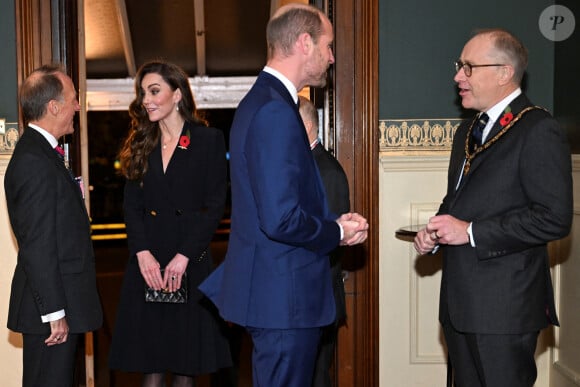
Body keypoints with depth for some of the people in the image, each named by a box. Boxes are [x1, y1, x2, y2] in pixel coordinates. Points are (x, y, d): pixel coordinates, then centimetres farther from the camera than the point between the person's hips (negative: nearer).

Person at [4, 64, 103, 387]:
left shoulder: (39, 151, 13)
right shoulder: (34, 162, -19)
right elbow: (37, 247, -22)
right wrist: (55, 312, -21)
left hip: (61, 302, 10)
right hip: (52, 305, -10)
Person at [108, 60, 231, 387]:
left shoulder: (209, 140, 0)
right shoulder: (140, 145, 12)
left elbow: (215, 206, -5)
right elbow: (132, 205, 5)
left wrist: (183, 257, -13)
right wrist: (143, 253, -10)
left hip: (191, 263, -3)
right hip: (147, 262, 3)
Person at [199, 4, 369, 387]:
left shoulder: (261, 101, 12)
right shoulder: (276, 111, -21)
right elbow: (281, 220, -26)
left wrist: (333, 223, 7)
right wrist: (337, 233, -9)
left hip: (273, 292, 10)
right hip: (284, 297, -10)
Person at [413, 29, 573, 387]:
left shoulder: (539, 130, -13)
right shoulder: (468, 130, 16)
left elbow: (555, 218, -20)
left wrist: (471, 232, -19)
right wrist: (436, 232, 4)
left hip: (505, 305, -8)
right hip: (461, 303, 8)